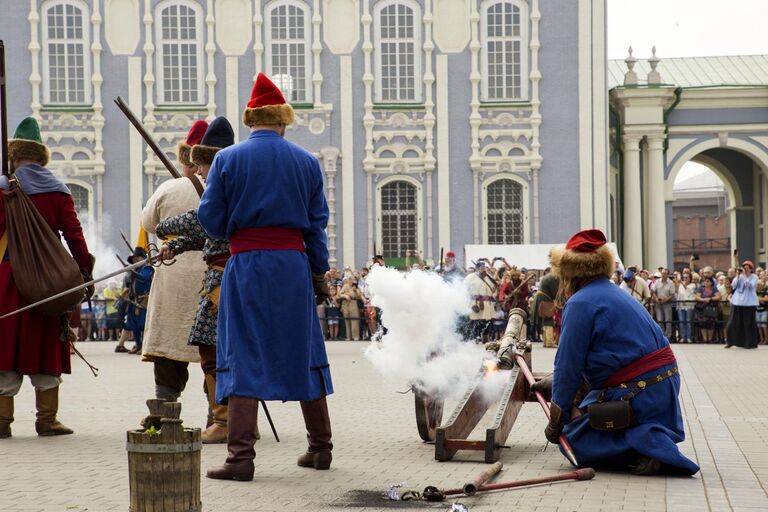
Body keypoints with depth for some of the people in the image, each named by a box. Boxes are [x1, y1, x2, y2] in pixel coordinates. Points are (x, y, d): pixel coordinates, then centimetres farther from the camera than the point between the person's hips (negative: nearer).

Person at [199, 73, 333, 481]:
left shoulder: (227, 159, -1)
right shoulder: (307, 162, 6)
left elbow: (210, 219, -2)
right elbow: (317, 223, 9)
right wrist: (319, 272, 16)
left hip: (247, 264, -2)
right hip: (294, 263, 3)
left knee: (243, 357, -1)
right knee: (304, 352, 14)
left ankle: (240, 456, -8)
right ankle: (320, 447, 24)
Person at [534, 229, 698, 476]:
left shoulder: (581, 303, -11)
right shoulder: (615, 294, 18)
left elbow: (569, 366, -9)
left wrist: (557, 419, 0)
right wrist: (553, 384, 32)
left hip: (638, 396, -9)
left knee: (572, 439, 0)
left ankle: (645, 445, -18)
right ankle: (653, 439, 9)